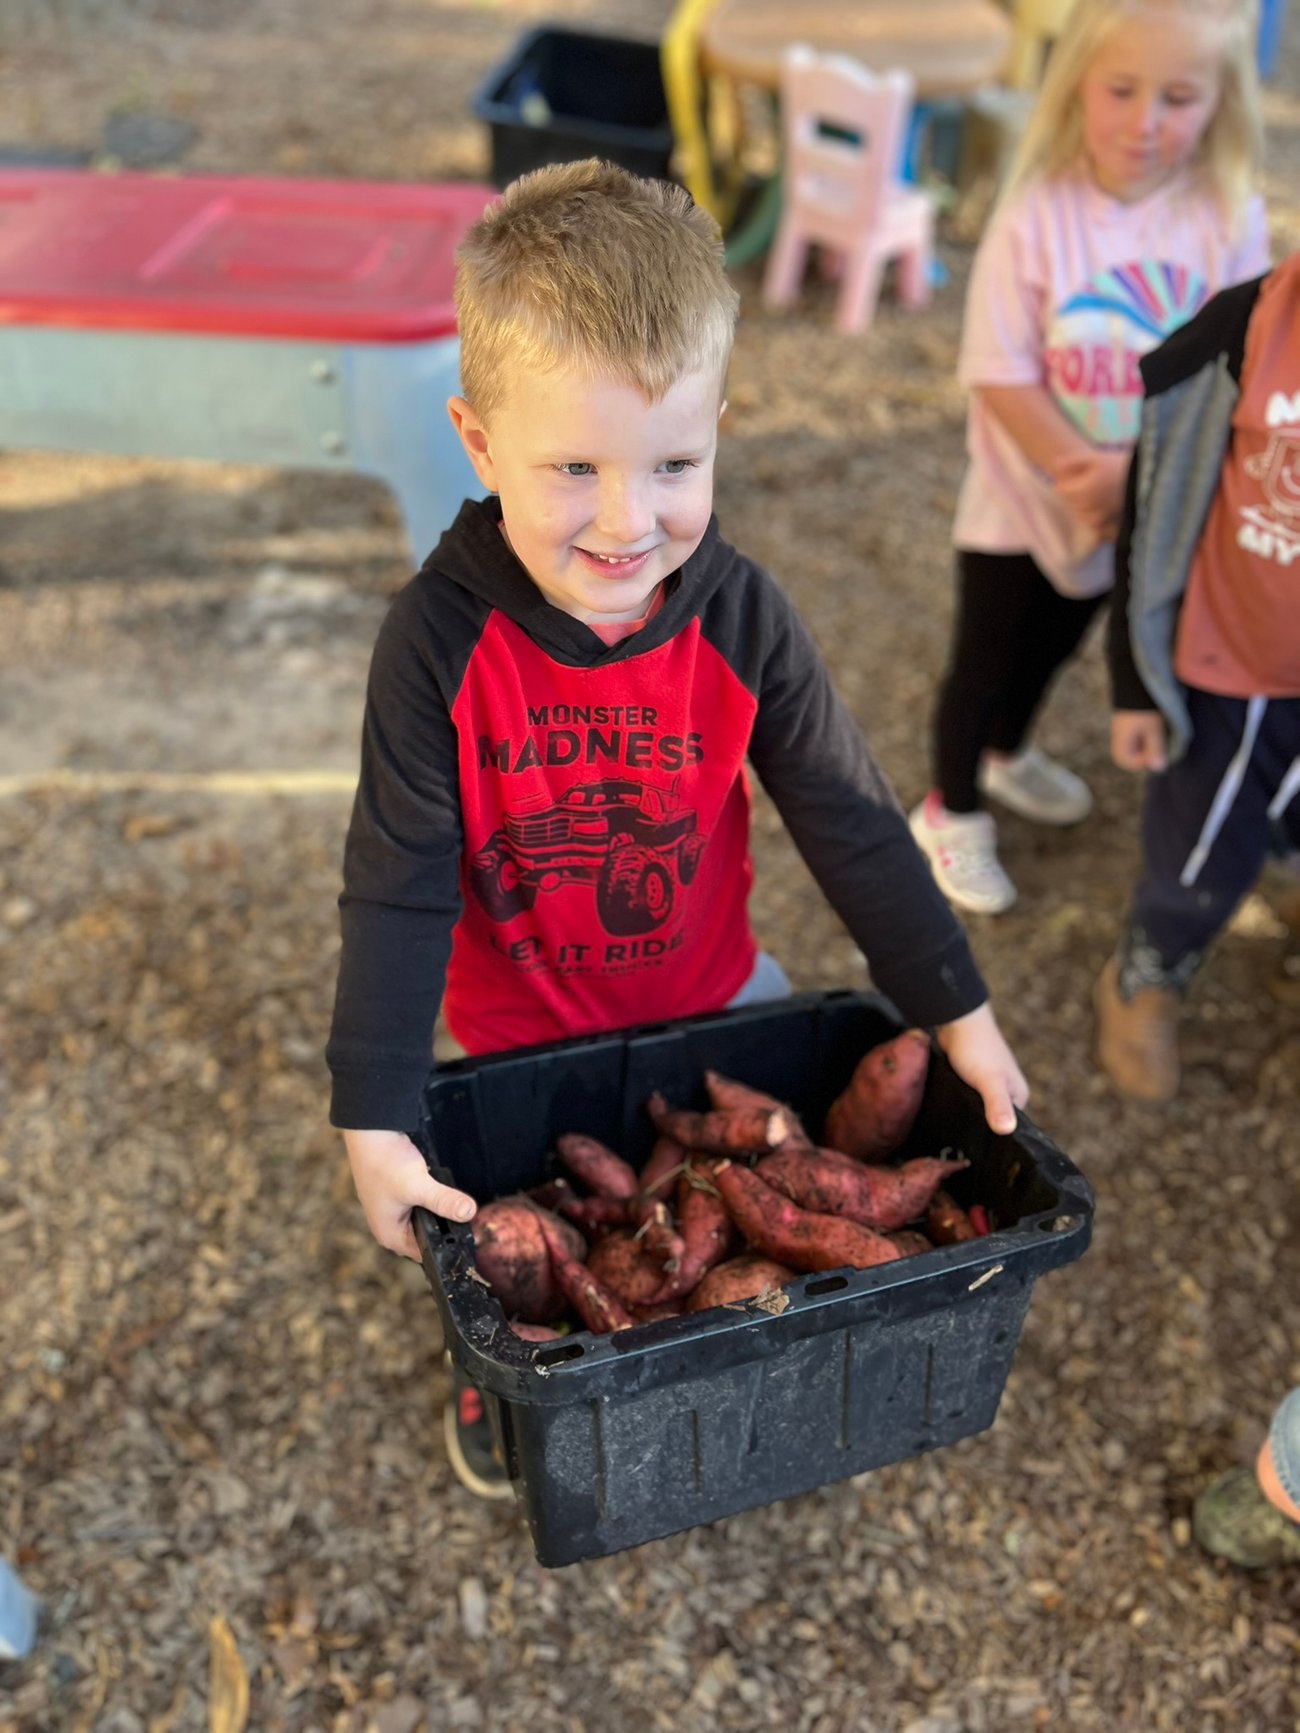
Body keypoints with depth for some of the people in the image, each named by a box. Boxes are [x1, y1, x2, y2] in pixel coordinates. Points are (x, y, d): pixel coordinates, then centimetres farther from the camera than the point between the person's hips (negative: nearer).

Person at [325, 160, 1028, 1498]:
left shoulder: (740, 620, -23)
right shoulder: (441, 638, -28)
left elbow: (849, 822, -13)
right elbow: (396, 888, -23)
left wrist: (956, 1009, -9)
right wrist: (375, 1123, -24)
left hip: (711, 992, 2)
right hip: (520, 1029, -1)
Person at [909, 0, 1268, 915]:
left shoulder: (1230, 219, -13)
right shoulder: (1036, 214, -20)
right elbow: (1002, 377, -19)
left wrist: (1132, 473, -25)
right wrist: (1084, 478, -24)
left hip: (1152, 509, 3)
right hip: (1025, 502, -3)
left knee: (1054, 645, 25)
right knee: (985, 660, 10)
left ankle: (1008, 753, 53)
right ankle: (953, 812, 33)